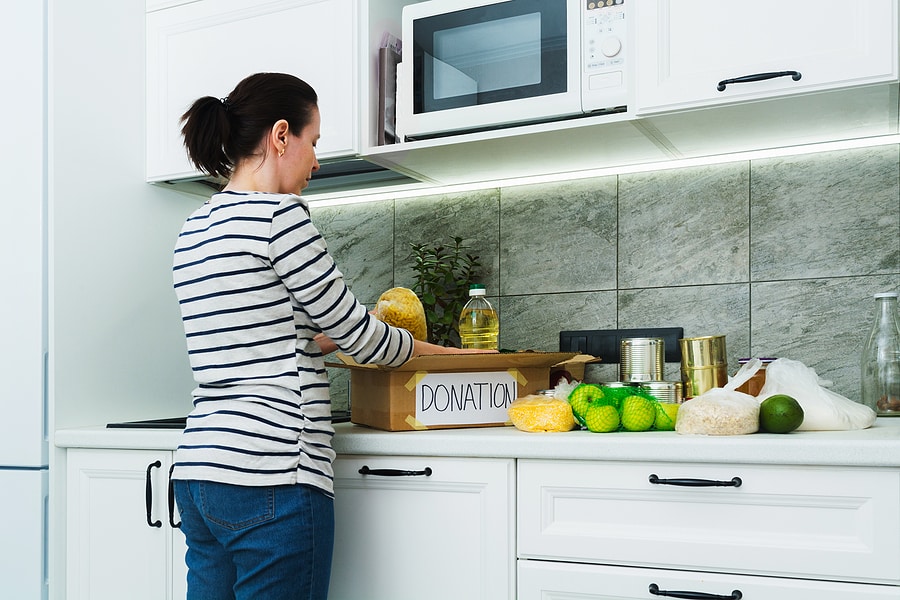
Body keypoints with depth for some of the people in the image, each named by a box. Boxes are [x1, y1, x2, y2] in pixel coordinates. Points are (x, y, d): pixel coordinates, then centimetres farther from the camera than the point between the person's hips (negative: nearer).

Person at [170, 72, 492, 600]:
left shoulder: (195, 230, 14)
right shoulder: (278, 214, -11)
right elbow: (355, 332, -4)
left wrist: (342, 338, 24)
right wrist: (440, 351, 12)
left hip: (199, 472, 9)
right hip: (270, 480, -9)